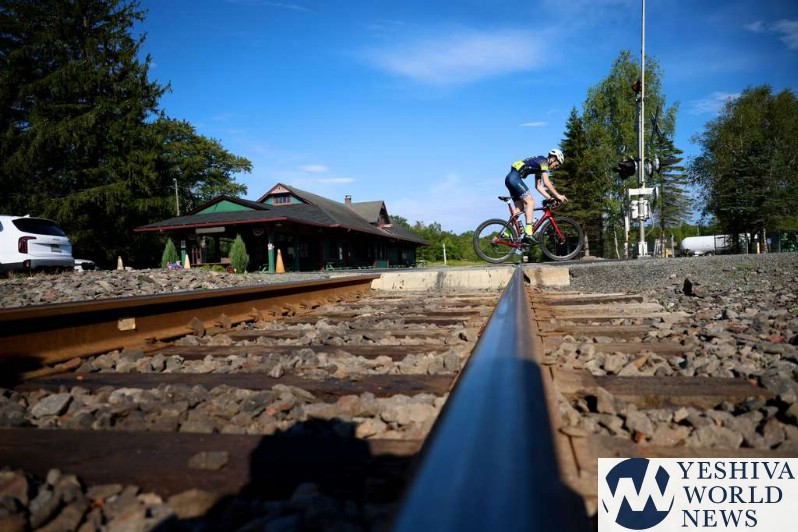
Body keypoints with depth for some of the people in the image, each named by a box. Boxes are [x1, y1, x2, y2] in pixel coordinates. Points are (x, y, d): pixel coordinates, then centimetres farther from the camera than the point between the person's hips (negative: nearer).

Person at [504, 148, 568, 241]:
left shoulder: (540, 166, 23)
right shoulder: (543, 161, -4)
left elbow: (538, 186, 21)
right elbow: (546, 182, -12)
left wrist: (550, 198, 13)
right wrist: (558, 196, -8)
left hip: (510, 179, 10)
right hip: (515, 178, -10)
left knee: (519, 208, 11)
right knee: (530, 202, -14)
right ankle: (528, 233, -24)